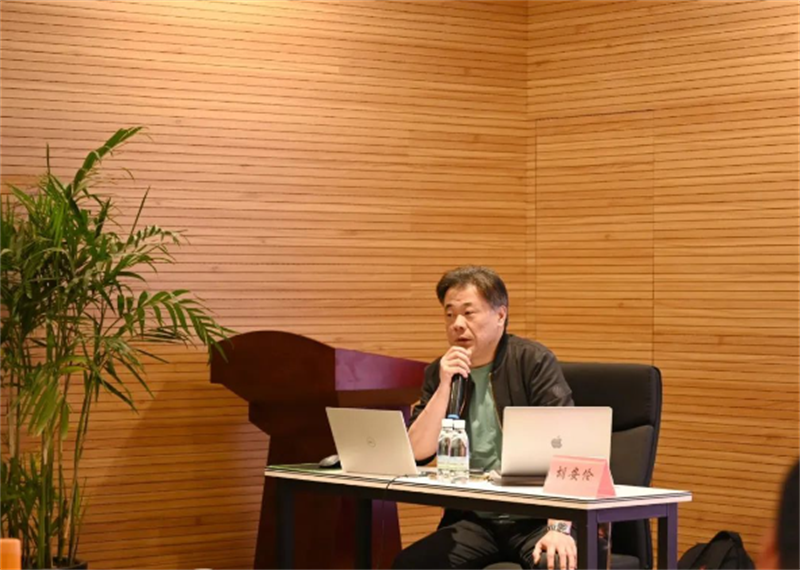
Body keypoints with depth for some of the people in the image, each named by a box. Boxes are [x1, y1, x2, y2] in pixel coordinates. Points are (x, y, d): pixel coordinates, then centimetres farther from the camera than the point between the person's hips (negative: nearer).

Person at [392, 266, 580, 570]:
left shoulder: (532, 361, -5)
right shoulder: (439, 374, 8)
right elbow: (416, 453, 0)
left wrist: (559, 527, -26)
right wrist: (444, 387, -11)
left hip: (535, 516, -4)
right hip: (473, 520, 4)